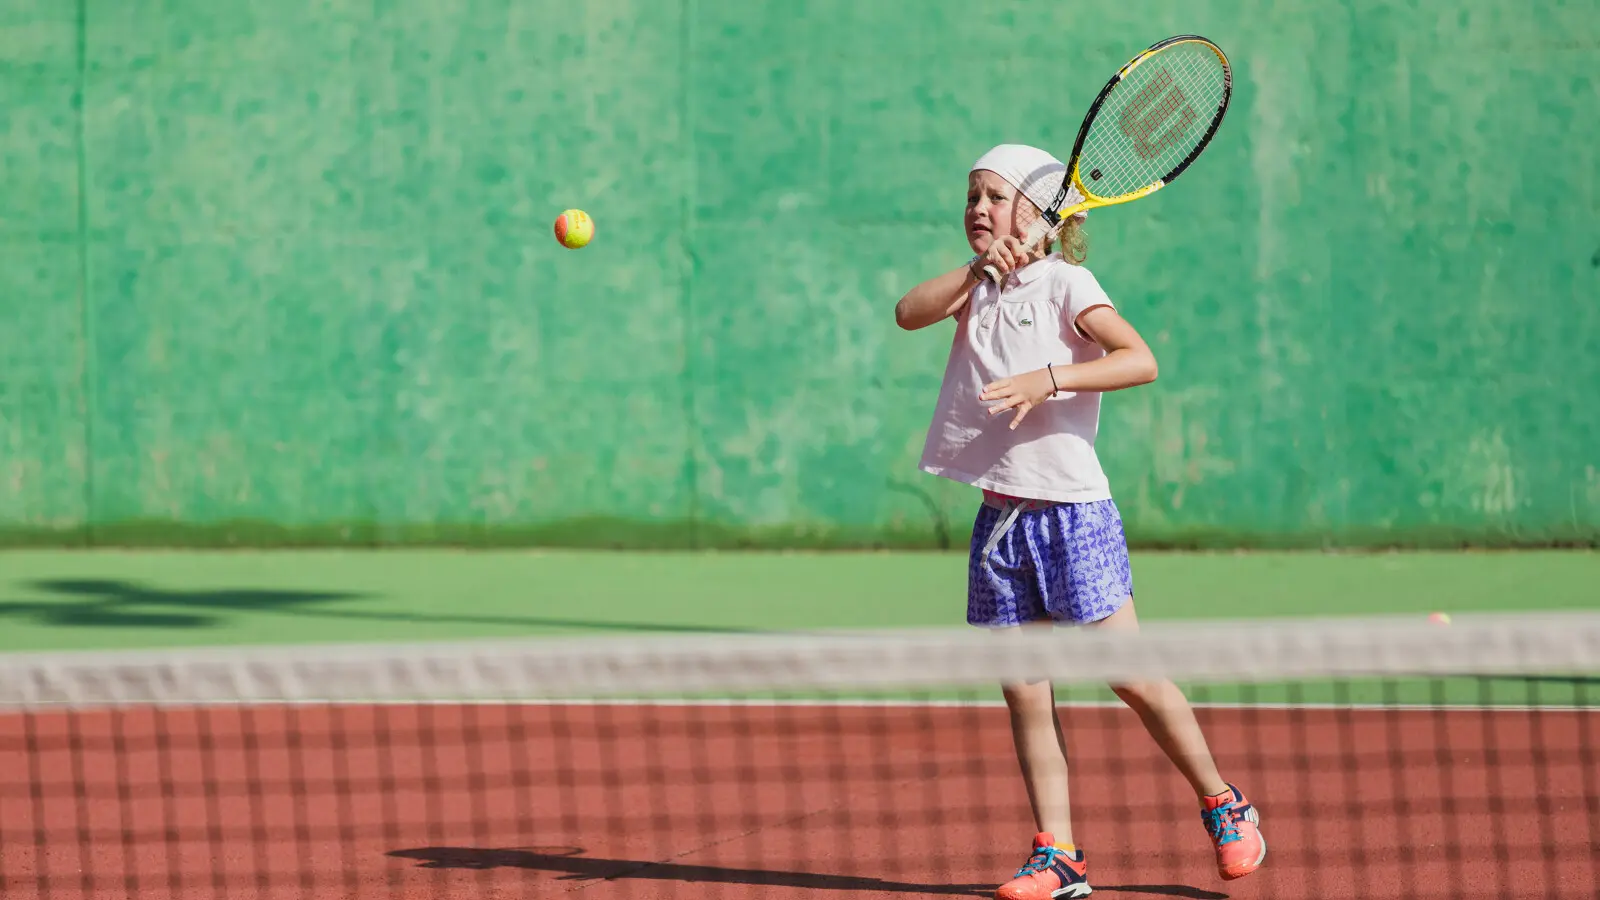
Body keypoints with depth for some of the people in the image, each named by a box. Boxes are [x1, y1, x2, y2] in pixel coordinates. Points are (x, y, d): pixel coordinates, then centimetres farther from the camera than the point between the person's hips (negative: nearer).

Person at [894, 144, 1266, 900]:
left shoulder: (1063, 282, -5)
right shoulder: (979, 290, 13)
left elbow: (1140, 360, -18)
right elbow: (910, 314, -5)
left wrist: (1051, 379, -28)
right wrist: (977, 269, -16)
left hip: (1072, 513, -6)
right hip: (1001, 518, 6)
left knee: (1127, 673, -4)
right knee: (1025, 694, 2)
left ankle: (1224, 807, 12)